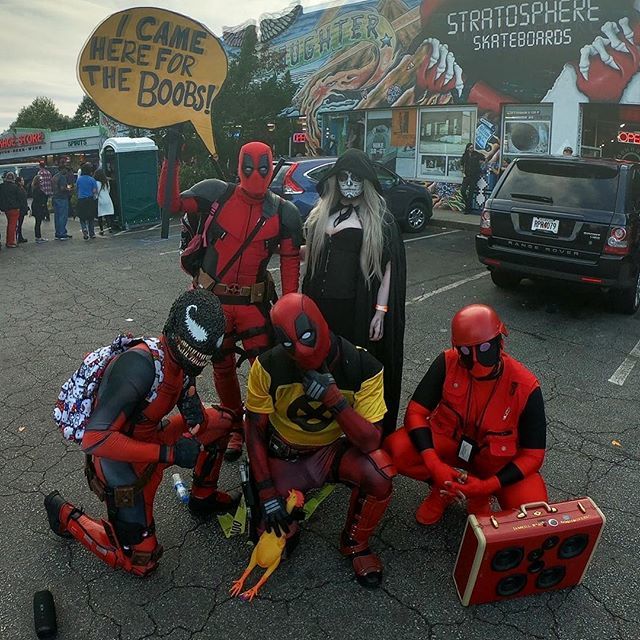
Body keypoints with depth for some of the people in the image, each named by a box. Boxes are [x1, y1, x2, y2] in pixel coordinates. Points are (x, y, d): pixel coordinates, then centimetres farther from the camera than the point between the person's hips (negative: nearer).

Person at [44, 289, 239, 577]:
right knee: (141, 563, 3)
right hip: (120, 461, -7)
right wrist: (168, 453, -35)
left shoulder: (178, 359, -8)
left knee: (221, 422, 8)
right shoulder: (140, 364, -33)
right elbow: (94, 438, -36)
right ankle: (65, 515, 19)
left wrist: (192, 404, -14)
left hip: (150, 440, 8)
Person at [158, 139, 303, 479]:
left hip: (254, 302, -1)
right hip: (212, 299, 1)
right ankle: (235, 426, 35)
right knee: (222, 367, 15)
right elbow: (170, 201, -4)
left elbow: (290, 262, -1)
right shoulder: (216, 194, -5)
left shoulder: (283, 213, -3)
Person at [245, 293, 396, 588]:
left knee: (380, 472, -32)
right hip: (283, 456, 0)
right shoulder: (269, 366, -21)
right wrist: (267, 494, -15)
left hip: (332, 450, 0)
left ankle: (355, 544, -1)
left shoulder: (363, 367, -22)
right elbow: (255, 431, -10)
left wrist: (334, 398, -38)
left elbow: (371, 441, -25)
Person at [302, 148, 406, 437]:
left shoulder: (380, 218, -1)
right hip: (320, 304, 4)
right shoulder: (321, 212, 12)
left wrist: (380, 311, -10)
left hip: (356, 309, -4)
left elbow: (388, 268, -4)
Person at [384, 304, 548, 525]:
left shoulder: (525, 387, -22)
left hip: (496, 459, -1)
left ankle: (479, 497, 6)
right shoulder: (448, 363, -20)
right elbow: (416, 411, -18)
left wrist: (487, 486, -28)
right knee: (396, 449, -28)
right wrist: (435, 466, -32)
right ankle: (445, 488, 1)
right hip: (449, 441, 1)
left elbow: (532, 454, -15)